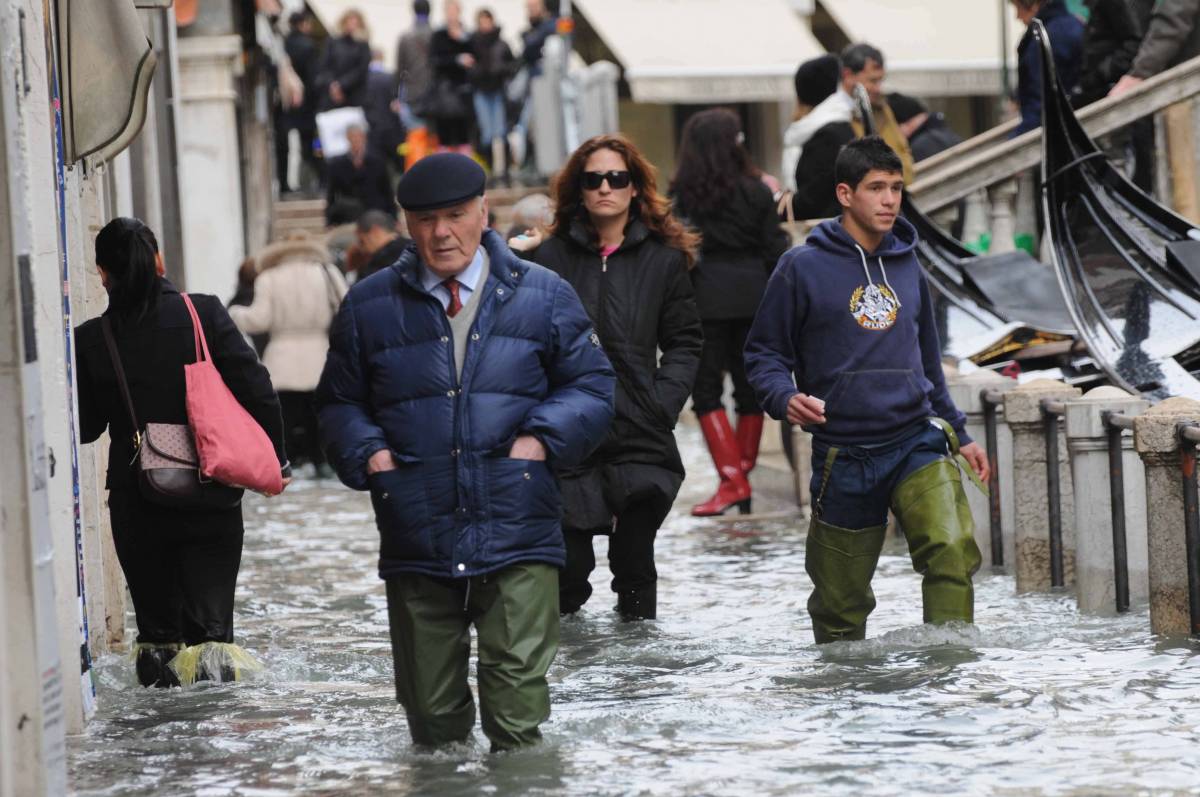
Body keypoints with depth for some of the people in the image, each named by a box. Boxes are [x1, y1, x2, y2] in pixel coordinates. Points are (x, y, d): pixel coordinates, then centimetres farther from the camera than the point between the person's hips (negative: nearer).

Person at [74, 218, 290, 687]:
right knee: (210, 613, 1)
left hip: (136, 502, 0)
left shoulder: (91, 341, -5)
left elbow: (84, 427, 3)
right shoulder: (204, 313, -5)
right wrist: (275, 458, 5)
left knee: (157, 618, 12)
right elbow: (255, 388, -6)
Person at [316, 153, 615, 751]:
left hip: (517, 543, -2)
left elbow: (592, 386, 12)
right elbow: (339, 403, 19)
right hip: (416, 540, 2)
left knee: (518, 714, -11)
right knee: (432, 716, 8)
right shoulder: (369, 307, 11)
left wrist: (542, 437, -6)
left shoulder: (542, 297, 9)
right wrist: (367, 454, -1)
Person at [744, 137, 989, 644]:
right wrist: (785, 398, -18)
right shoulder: (803, 268, -1)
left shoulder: (907, 266, 13)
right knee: (841, 601, 5)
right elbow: (763, 354, 2)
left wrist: (958, 433, 24)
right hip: (842, 454, -2)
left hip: (917, 441, 2)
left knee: (952, 550, -23)